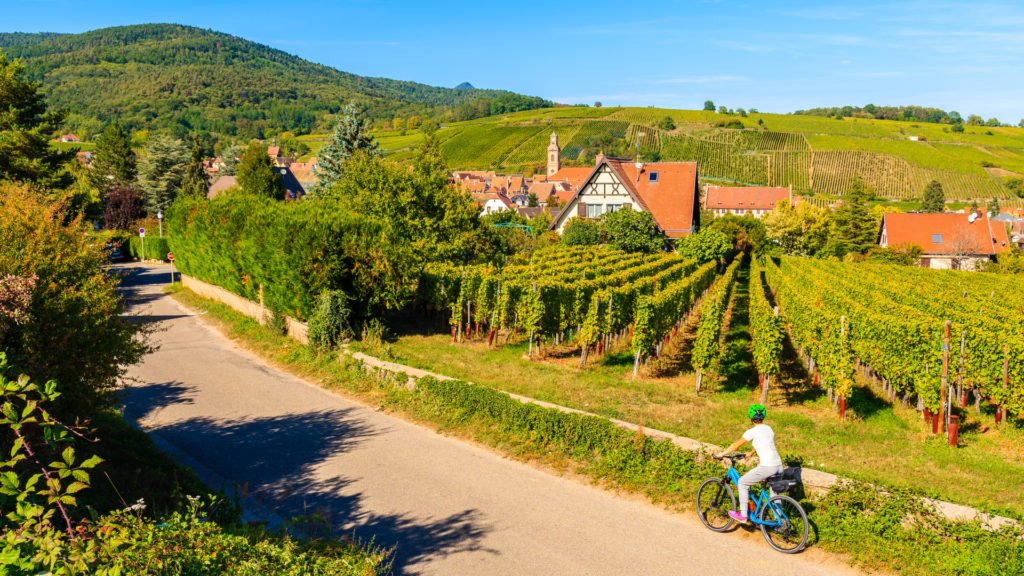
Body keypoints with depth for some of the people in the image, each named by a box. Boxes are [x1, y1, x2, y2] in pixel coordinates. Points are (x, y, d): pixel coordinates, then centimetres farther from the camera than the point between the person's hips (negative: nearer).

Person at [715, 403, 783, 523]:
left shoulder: (752, 432, -5)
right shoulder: (769, 429, 16)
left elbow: (736, 445, 3)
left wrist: (722, 454, 14)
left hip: (766, 467, -7)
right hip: (779, 466, 7)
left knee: (742, 483, 10)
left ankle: (743, 515, 12)